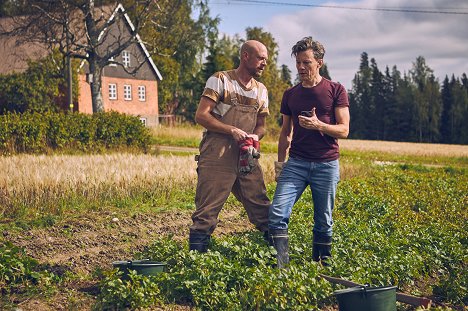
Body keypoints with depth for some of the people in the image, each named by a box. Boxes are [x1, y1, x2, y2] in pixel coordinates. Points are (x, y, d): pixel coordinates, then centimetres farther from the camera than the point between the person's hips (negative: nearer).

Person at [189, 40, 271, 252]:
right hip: (217, 156, -5)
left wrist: (255, 137, -3)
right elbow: (201, 116, -8)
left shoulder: (261, 91, 16)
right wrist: (233, 131, -17)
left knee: (262, 209, 6)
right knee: (207, 211, -4)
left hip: (247, 158, 6)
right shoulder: (220, 80, -2)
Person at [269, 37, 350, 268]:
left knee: (323, 222, 5)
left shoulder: (336, 91, 1)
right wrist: (280, 162, 11)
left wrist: (318, 125, -20)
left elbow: (344, 130, -3)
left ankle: (321, 264, 20)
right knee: (277, 212, -15)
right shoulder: (290, 95, 12)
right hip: (296, 163, 2)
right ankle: (280, 266, -12)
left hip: (326, 164, -2)